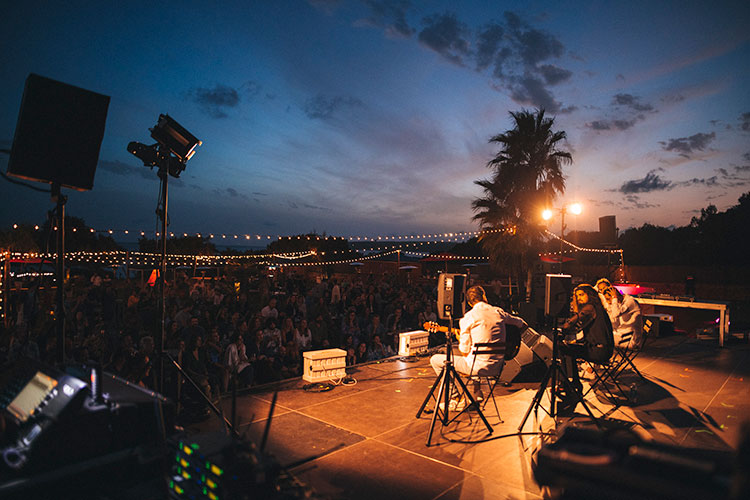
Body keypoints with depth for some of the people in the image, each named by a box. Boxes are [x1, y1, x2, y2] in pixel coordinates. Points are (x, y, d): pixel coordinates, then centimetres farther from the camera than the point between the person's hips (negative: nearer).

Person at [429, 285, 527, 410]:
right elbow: (521, 324, 20)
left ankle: (455, 400, 9)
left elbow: (464, 351, -7)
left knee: (435, 360, 7)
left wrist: (460, 340, 13)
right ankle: (476, 393, 34)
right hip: (497, 367, 7)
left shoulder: (467, 318, -10)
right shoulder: (498, 312, 4)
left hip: (478, 367, -6)